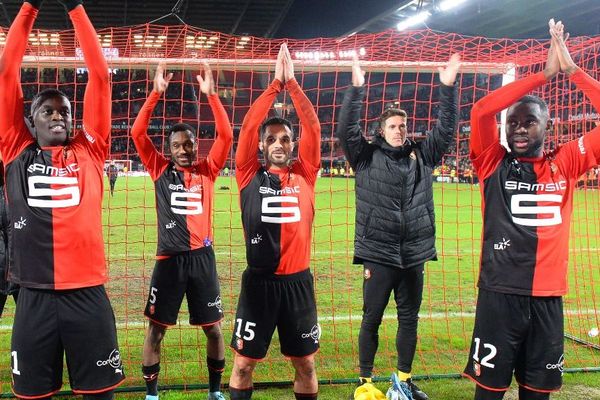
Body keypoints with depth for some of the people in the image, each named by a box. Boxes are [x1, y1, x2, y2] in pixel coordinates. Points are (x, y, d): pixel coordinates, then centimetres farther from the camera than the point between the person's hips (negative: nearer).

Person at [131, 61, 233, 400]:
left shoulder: (207, 170, 5)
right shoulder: (161, 170, 4)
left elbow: (226, 135, -5)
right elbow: (138, 133, -5)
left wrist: (211, 94, -10)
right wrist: (157, 93, -10)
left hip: (202, 256, 1)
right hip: (169, 258, -1)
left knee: (213, 327, 9)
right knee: (156, 328, 5)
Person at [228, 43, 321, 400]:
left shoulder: (304, 175, 4)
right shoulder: (250, 175, 0)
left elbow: (313, 128, -3)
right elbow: (248, 126, -8)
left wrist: (292, 83, -6)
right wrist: (275, 83, -8)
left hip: (298, 280, 2)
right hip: (259, 281, -1)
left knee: (305, 362, 13)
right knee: (244, 362, 8)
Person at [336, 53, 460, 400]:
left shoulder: (423, 155, 9)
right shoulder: (368, 156, 0)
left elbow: (447, 128, 7)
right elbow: (346, 129, -10)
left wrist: (448, 88, 0)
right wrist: (357, 88, -16)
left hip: (414, 255, 3)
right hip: (378, 253, -3)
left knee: (410, 319, 13)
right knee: (372, 319, 6)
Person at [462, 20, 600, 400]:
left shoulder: (565, 164, 6)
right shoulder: (494, 165, 1)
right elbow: (482, 111, -14)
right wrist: (544, 74, -10)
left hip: (548, 297, 2)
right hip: (500, 294, -2)